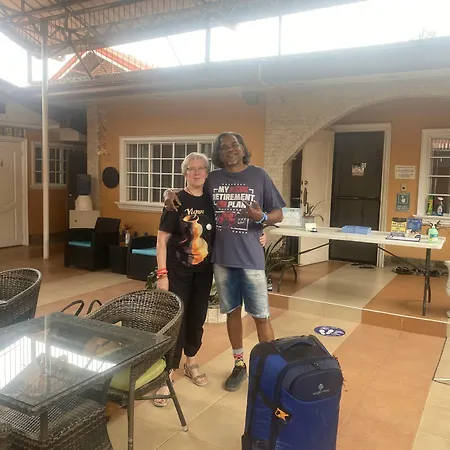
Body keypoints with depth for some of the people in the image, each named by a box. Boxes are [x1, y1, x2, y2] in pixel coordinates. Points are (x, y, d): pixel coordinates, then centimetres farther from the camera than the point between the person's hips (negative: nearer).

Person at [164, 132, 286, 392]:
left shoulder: (259, 176, -1)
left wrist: (262, 217, -20)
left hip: (251, 257, -3)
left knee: (261, 315, 1)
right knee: (232, 311, 14)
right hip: (221, 257, 3)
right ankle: (239, 364, 30)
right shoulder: (212, 179, 5)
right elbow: (187, 195, 19)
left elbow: (278, 214, 1)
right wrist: (171, 193, -3)